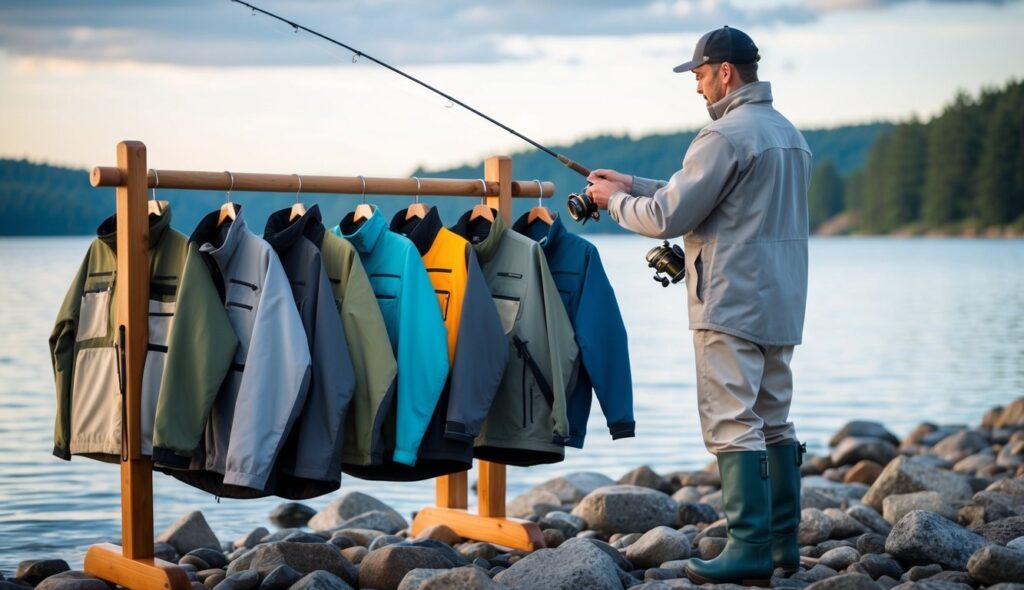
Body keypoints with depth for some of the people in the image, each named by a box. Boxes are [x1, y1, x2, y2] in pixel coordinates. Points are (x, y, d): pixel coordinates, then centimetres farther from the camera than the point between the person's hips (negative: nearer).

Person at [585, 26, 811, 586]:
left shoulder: (726, 135, -14)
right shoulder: (789, 133, 17)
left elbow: (670, 216, -14)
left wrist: (616, 202, 4)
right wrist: (635, 184, 20)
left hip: (732, 304, -9)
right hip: (781, 304, 9)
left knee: (733, 424, -8)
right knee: (774, 420, 13)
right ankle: (783, 541, 16)